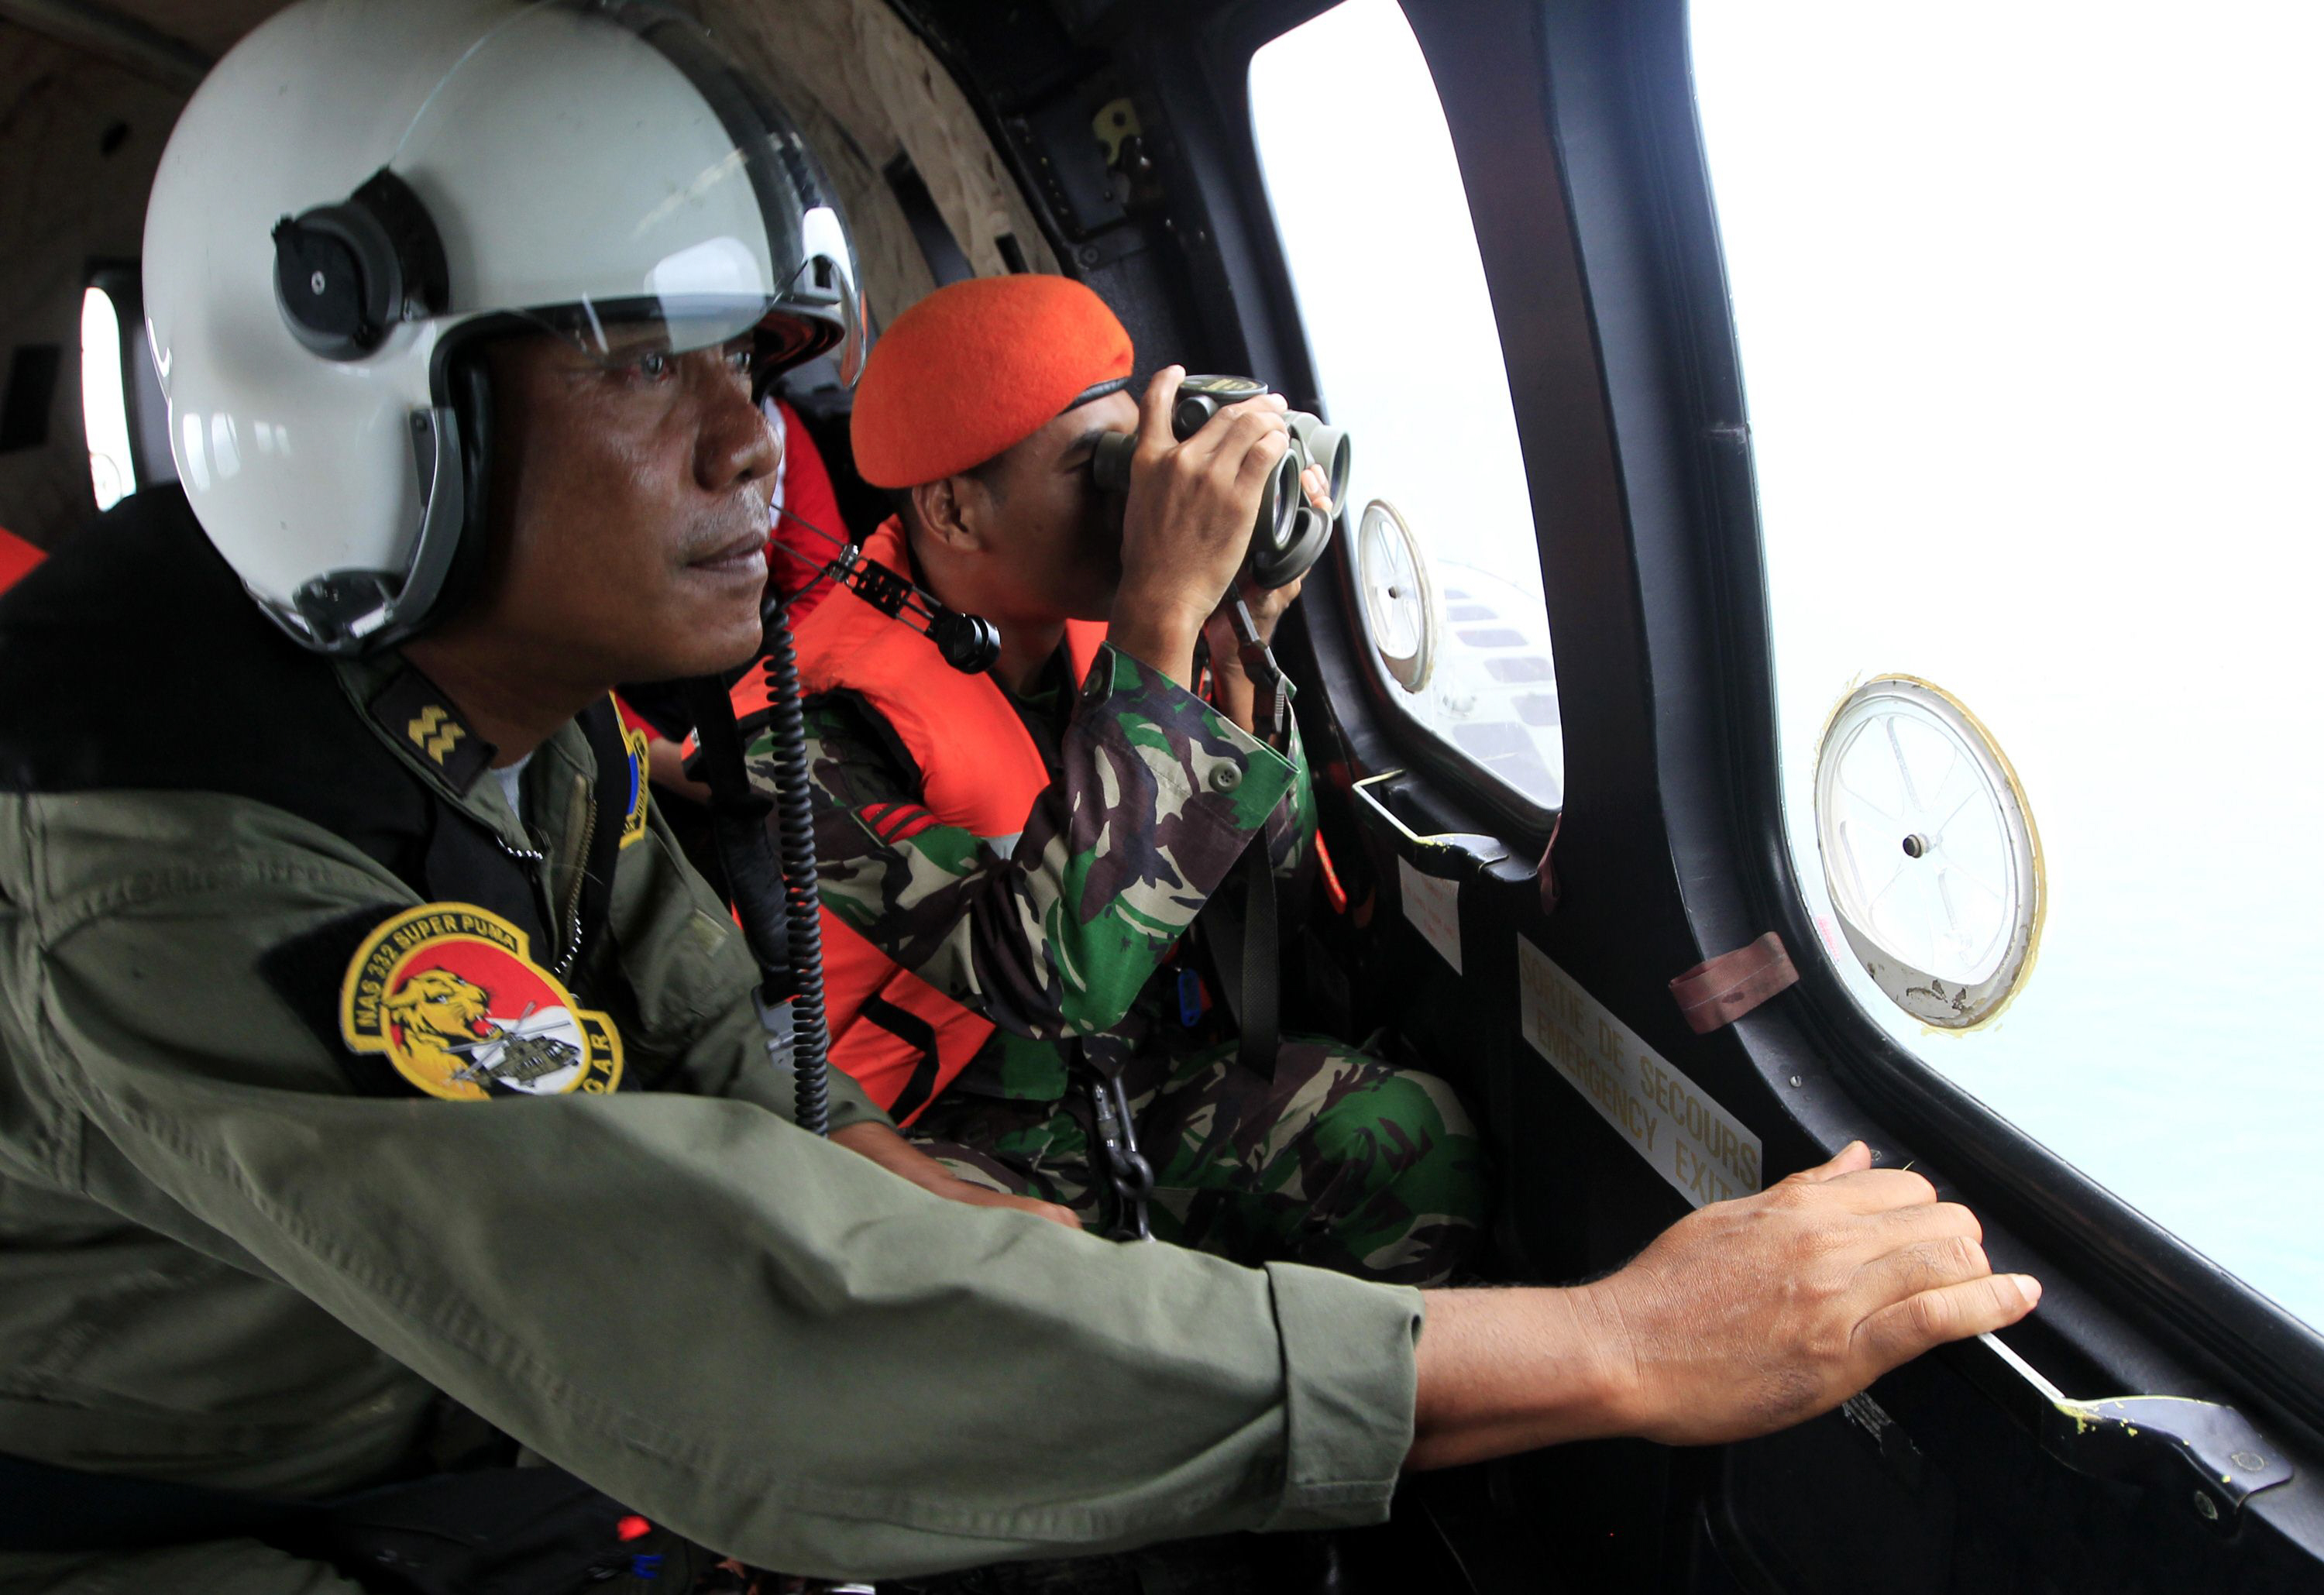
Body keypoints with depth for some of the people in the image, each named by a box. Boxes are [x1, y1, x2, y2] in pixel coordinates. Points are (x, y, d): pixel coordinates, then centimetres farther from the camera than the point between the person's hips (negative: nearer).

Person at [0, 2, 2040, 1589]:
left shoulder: (518, 694, -7)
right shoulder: (165, 879, -34)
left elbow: (735, 1088, -2)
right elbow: (758, 1339, -41)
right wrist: (1618, 1347, -39)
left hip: (481, 1421, 7)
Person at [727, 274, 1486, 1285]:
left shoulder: (1095, 628, -5)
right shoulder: (812, 730, -22)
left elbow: (1267, 885, -1)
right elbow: (1057, 976, -36)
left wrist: (1237, 649, -17)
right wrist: (1161, 620, -35)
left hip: (1140, 1080, 6)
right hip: (943, 1137, -5)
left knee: (1412, 1135, -15)